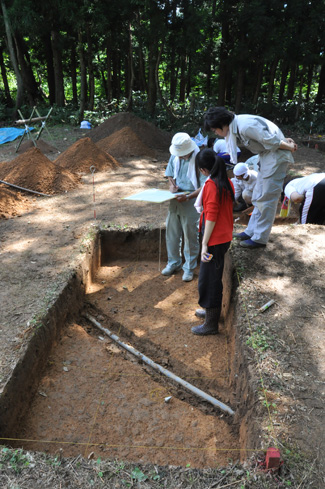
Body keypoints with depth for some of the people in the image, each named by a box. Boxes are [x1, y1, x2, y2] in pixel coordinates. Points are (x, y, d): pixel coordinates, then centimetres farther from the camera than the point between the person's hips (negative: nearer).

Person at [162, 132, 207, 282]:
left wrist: (188, 196, -29)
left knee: (190, 237, 4)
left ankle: (189, 268, 21)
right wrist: (172, 184, -4)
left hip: (190, 203, -6)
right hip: (175, 200, 6)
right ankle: (173, 263, 33)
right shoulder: (175, 156, 2)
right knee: (171, 233, 14)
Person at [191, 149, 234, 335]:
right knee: (215, 277, 23)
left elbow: (211, 216, -22)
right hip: (225, 237, 9)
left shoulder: (211, 185, -18)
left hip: (215, 240, -9)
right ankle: (212, 311, 41)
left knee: (209, 280, 2)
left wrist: (205, 244, -20)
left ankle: (211, 324, 14)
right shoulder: (228, 183, 7)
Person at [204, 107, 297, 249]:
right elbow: (265, 132, 12)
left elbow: (271, 140, -22)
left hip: (277, 154, -10)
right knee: (258, 196, 13)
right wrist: (283, 140, 8)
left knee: (266, 198, -6)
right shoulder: (235, 126, 5)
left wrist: (288, 147, -7)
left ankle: (260, 238, 2)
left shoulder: (245, 126, -26)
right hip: (266, 156, 10)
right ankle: (251, 231, 22)